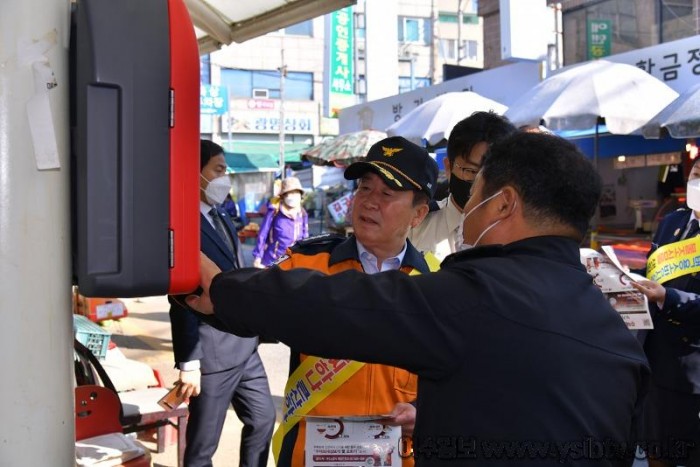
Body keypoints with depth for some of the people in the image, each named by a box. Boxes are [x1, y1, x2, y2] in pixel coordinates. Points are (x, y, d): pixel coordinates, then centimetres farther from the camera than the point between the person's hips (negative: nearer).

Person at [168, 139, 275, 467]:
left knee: (262, 418, 19)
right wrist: (189, 363, -19)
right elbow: (183, 301, -20)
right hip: (212, 354, -9)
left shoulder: (220, 217, 12)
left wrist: (251, 331, 18)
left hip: (244, 347, 9)